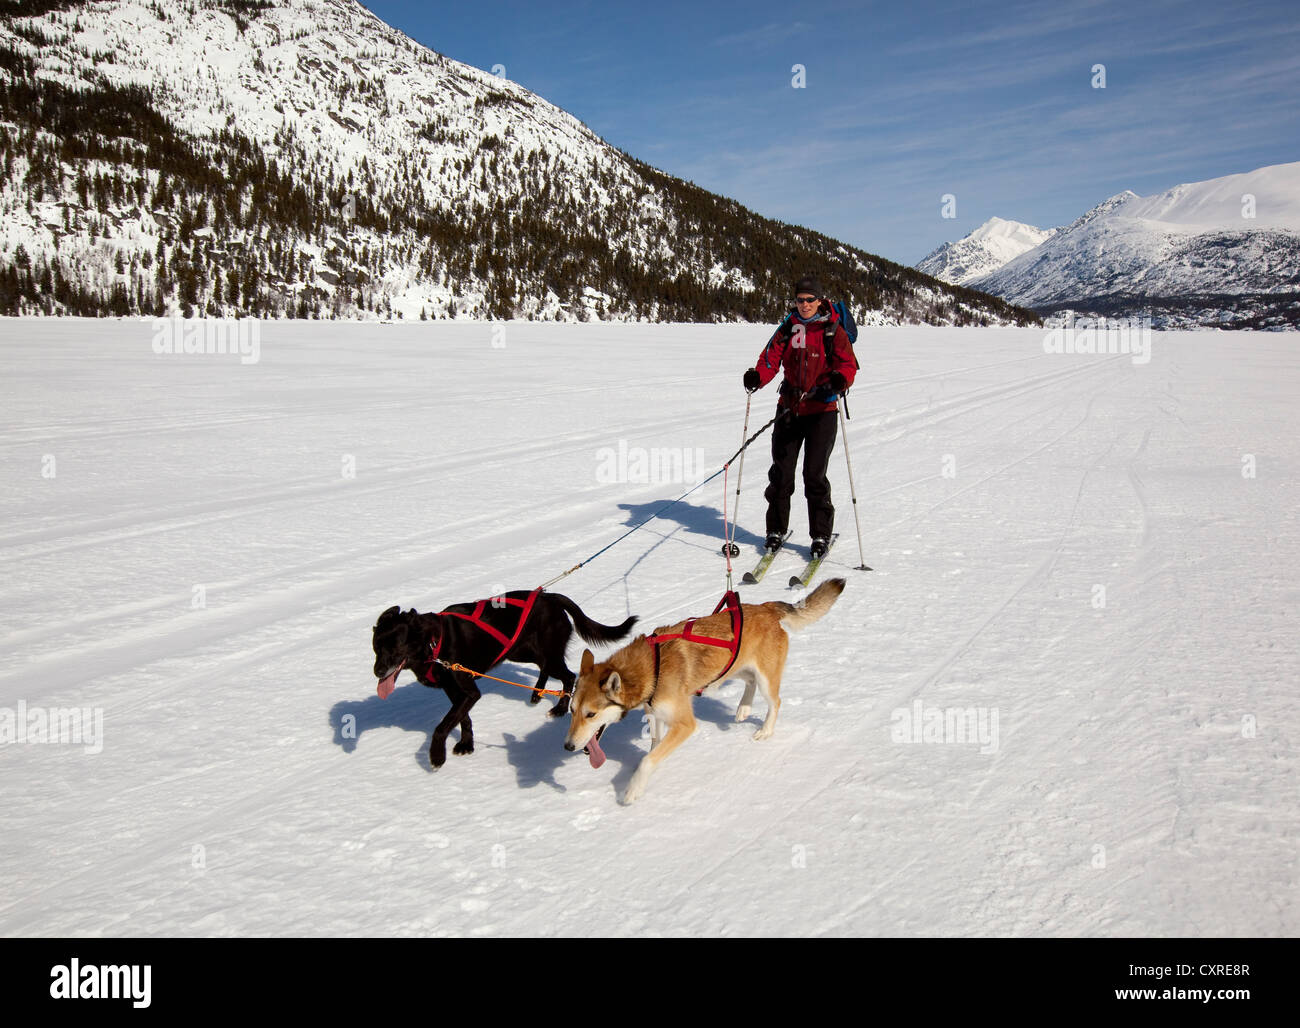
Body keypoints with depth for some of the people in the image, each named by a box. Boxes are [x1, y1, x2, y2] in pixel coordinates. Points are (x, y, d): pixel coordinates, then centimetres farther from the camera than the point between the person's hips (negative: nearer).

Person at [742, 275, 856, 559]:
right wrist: (757, 376, -19)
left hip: (822, 410, -3)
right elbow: (770, 359, 2)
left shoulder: (833, 330, -2)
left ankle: (821, 535, 7)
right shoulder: (787, 328, 8)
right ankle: (776, 530, 18)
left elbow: (848, 364, -6)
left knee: (814, 475, -6)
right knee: (780, 472, 3)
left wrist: (840, 380, -29)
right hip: (789, 408, 3)